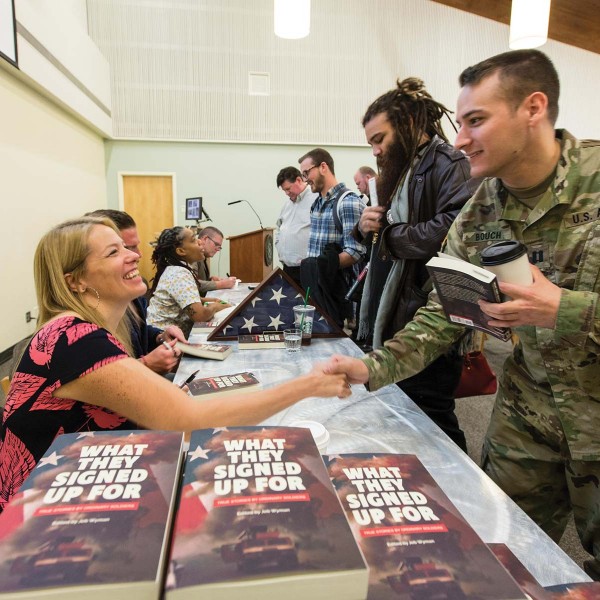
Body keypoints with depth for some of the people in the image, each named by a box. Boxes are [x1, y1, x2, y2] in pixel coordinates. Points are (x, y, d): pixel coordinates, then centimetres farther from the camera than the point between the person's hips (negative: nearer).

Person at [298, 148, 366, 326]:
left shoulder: (349, 202, -14)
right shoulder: (317, 203, 13)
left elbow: (355, 252, -20)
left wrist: (323, 267, -21)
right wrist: (307, 268, 6)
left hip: (336, 288, -8)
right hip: (314, 286, 8)